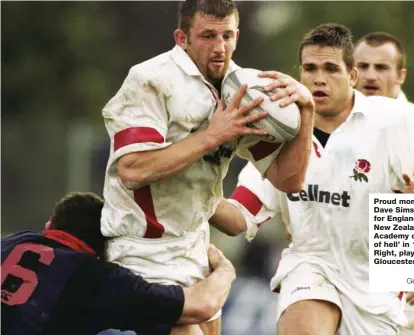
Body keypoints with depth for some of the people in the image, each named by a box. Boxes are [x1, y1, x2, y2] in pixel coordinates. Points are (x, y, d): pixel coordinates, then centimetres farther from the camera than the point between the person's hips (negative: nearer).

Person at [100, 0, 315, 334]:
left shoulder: (242, 91, 5)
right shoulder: (151, 80, -14)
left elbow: (288, 179, 2)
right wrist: (213, 135, -22)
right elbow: (133, 169, -25)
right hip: (148, 253, -7)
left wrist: (306, 109, -12)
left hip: (196, 253, 7)